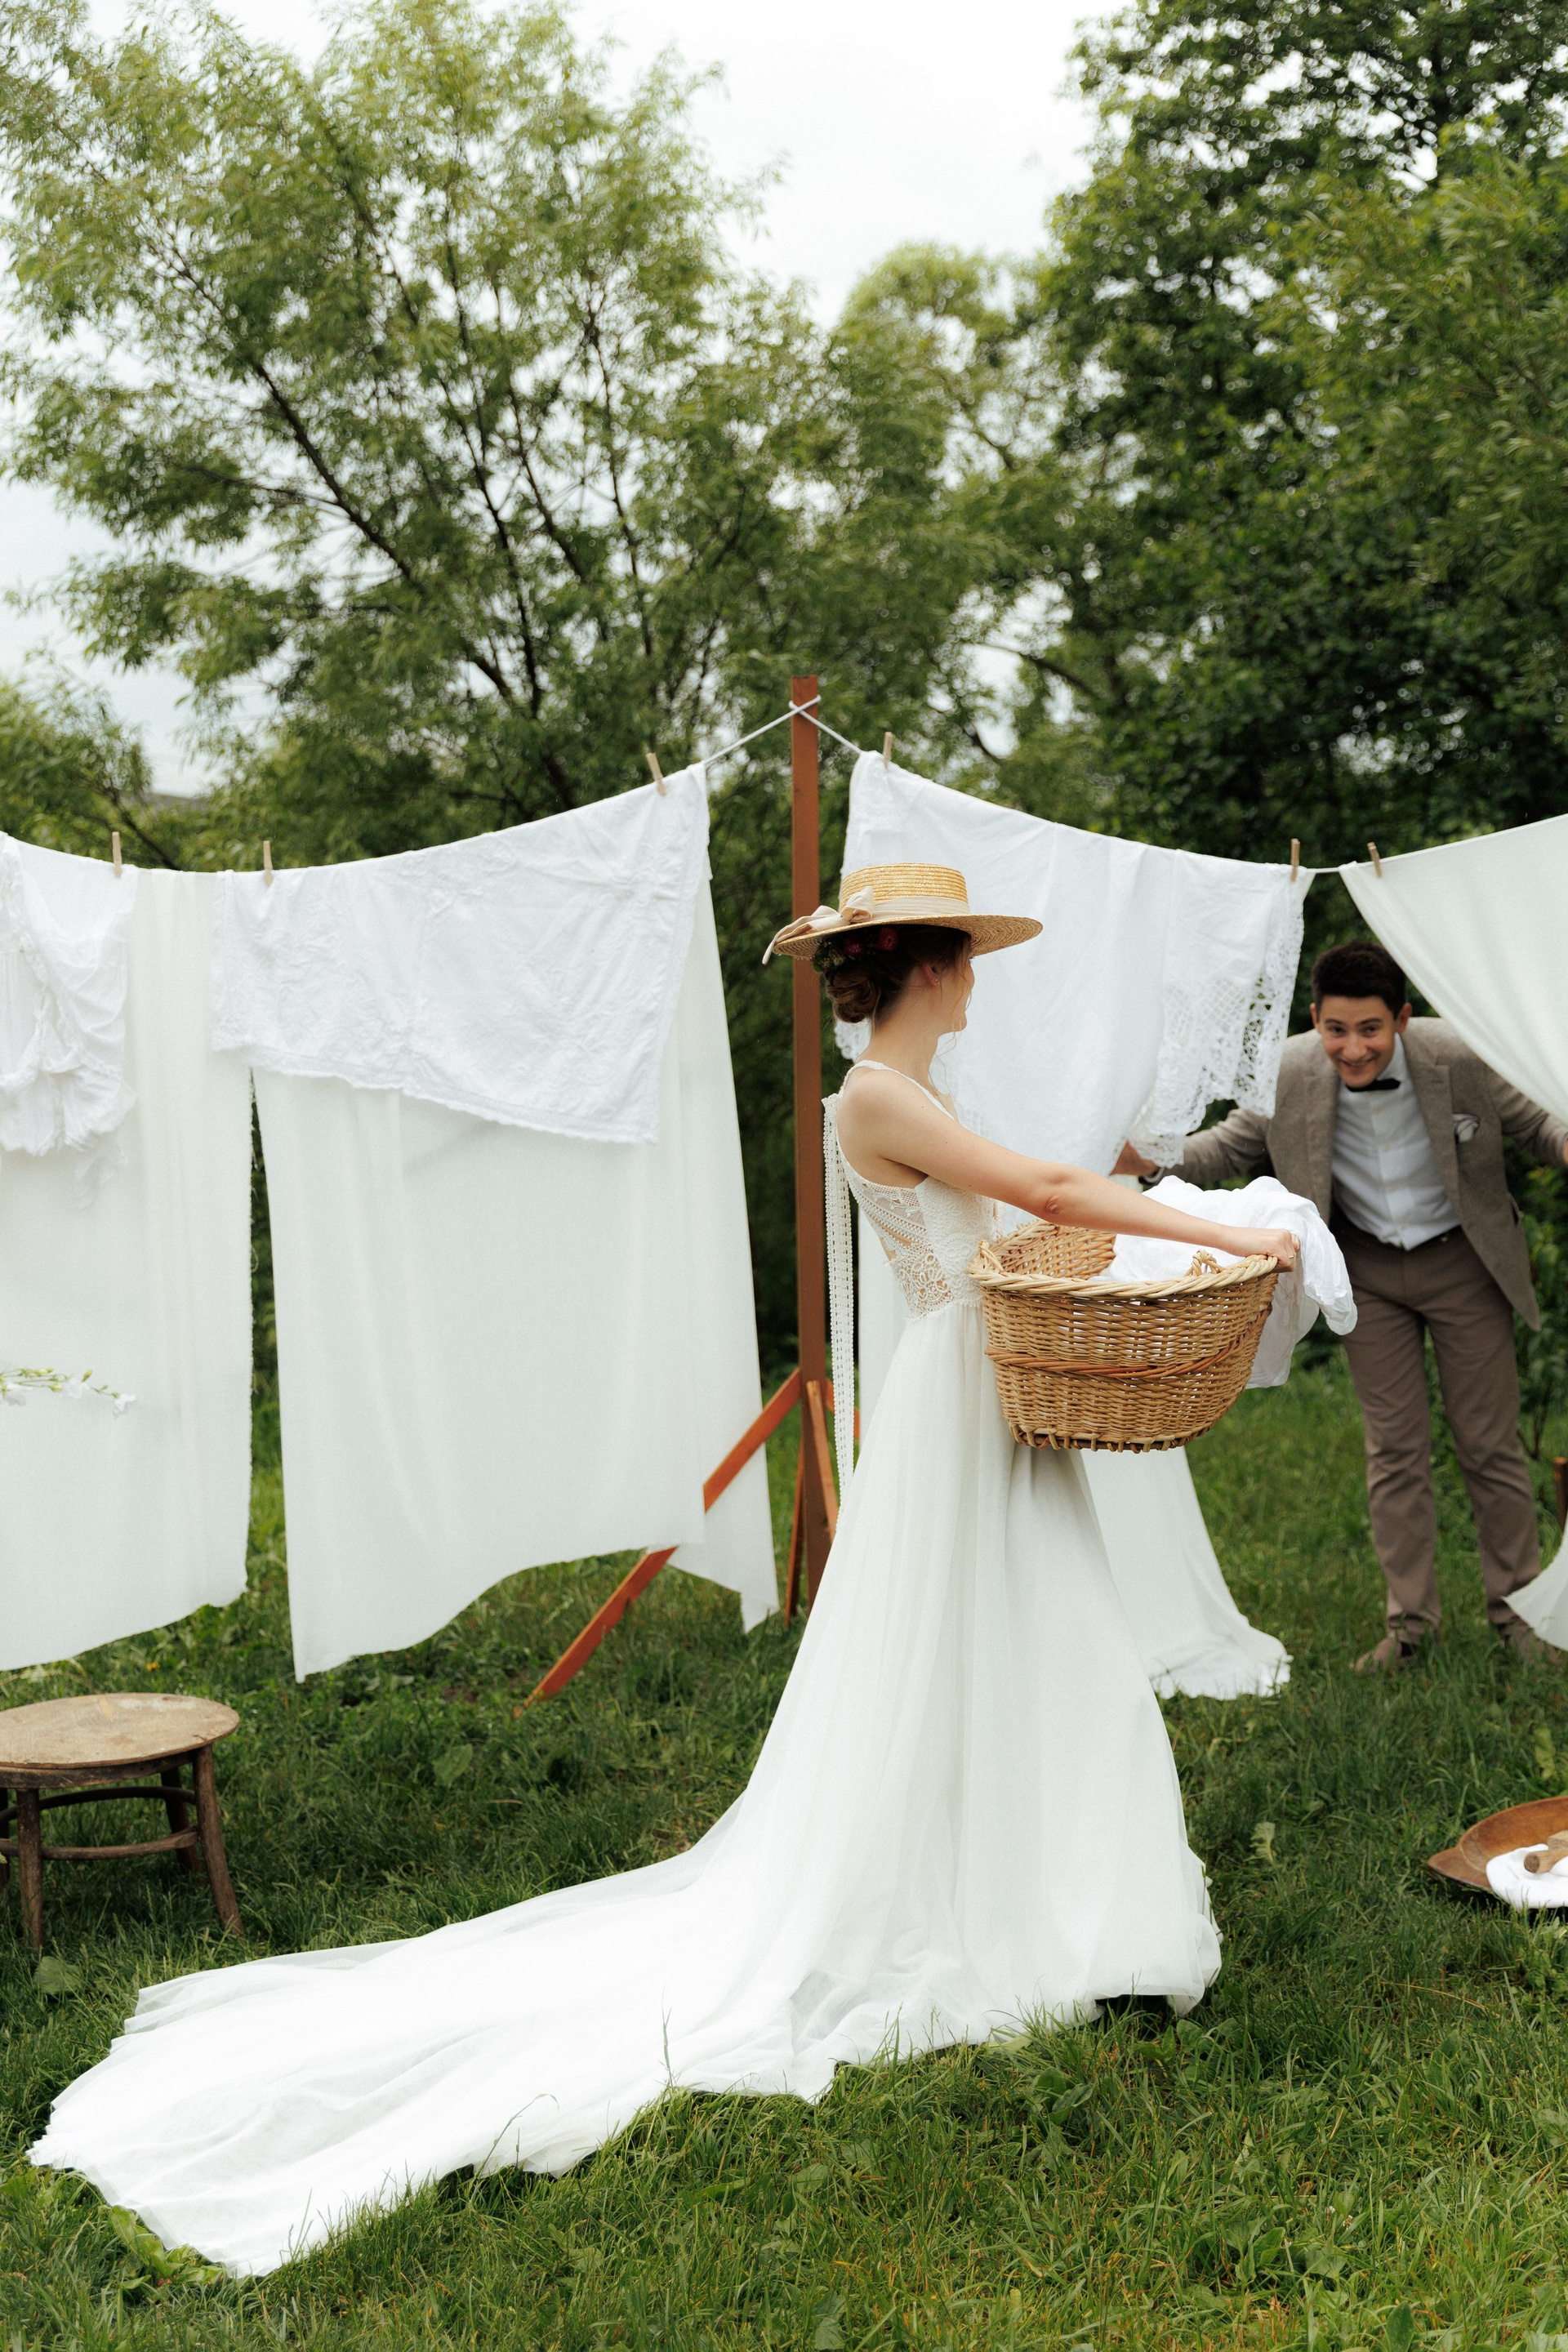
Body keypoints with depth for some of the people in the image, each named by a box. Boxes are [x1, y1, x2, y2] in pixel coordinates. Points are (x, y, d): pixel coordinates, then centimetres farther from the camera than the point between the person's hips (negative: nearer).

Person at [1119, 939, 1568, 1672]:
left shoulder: (1460, 1058, -24)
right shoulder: (1292, 1073, -18)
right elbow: (1235, 1145, -1)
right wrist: (1151, 1158, -19)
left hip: (1462, 1261, -1)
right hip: (1367, 1268, 2)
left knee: (1489, 1442, 8)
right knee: (1393, 1447, 8)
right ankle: (1410, 1618, 21)